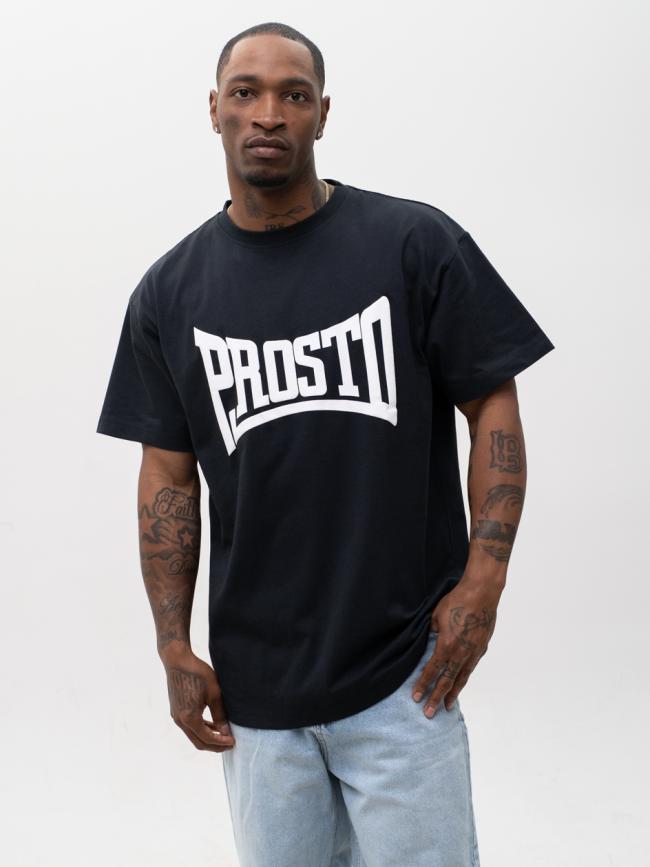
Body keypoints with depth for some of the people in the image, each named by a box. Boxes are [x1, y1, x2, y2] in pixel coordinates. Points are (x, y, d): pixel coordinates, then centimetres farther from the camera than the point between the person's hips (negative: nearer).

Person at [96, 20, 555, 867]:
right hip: (254, 688, 3)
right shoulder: (170, 290, 5)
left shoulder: (417, 243, -4)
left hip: (405, 678, -2)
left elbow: (493, 407, -1)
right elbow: (169, 475, 7)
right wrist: (174, 647, 3)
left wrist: (484, 577, -10)